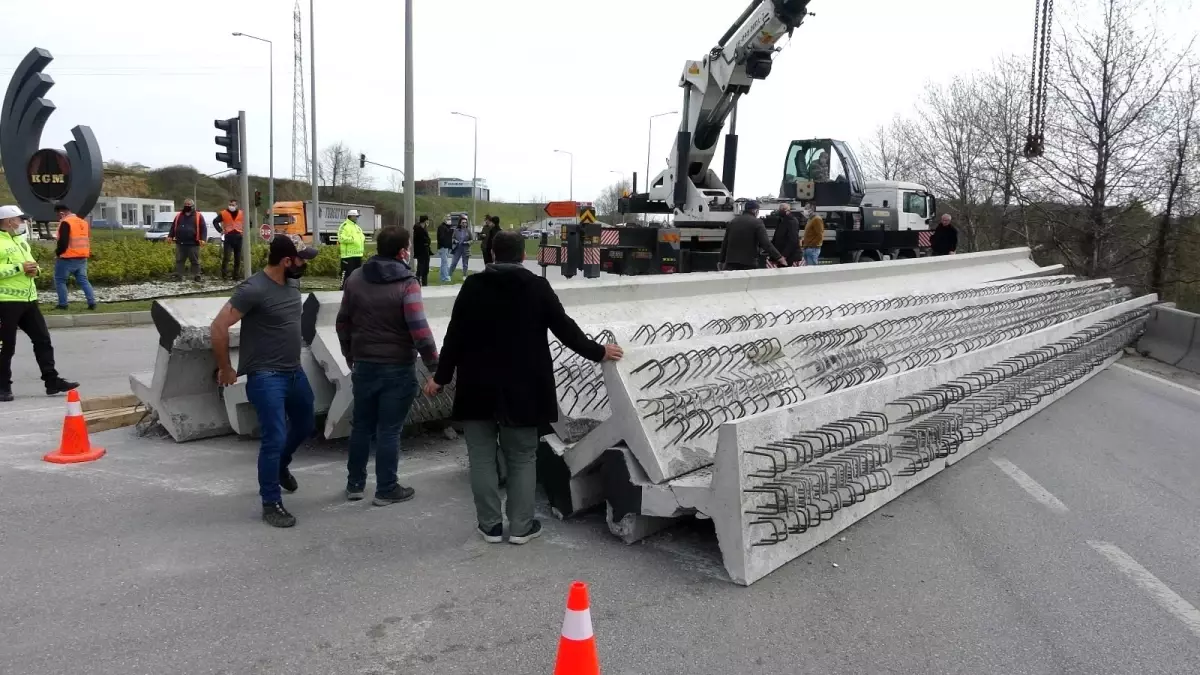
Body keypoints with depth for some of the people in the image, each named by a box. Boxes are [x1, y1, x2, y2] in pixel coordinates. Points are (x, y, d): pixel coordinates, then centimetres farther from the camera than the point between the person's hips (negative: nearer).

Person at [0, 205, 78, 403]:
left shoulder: (21, 240, 17)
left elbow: (29, 262, 27)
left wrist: (34, 269, 4)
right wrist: (20, 267, -20)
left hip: (29, 299, 8)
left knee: (42, 340, 7)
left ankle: (52, 381, 12)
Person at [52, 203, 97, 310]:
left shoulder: (65, 223, -12)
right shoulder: (83, 222, 14)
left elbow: (63, 241, -18)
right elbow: (88, 240, 18)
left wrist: (58, 253, -3)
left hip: (67, 258, -7)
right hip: (82, 258, 7)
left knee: (60, 280, 6)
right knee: (83, 280, 9)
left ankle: (63, 304, 5)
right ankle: (92, 303, -2)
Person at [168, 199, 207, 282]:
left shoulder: (198, 216, 0)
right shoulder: (178, 216, 11)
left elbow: (203, 228, -4)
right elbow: (173, 227, 18)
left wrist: (203, 239, -16)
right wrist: (170, 236, 8)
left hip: (193, 244, -3)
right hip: (180, 243, 3)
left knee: (195, 261, 3)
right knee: (179, 261, 5)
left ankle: (196, 277, 8)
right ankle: (178, 277, 9)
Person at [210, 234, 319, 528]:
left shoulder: (293, 283, 4)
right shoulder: (253, 290, -21)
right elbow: (218, 328, -19)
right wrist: (226, 369, -12)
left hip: (295, 372, 8)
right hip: (266, 377, -8)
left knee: (304, 426, 22)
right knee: (275, 438, -8)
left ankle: (281, 466, 51)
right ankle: (271, 504, 6)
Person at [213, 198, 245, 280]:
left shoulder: (242, 214, 8)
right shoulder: (223, 214, 2)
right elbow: (215, 221, 8)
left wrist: (244, 230, 8)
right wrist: (220, 230, -2)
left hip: (238, 237, 2)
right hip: (228, 237, -2)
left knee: (238, 258, 6)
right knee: (226, 257, -9)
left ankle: (236, 274, 13)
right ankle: (223, 274, -3)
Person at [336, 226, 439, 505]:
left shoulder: (355, 278, 3)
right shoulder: (407, 284, -15)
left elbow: (343, 322, 10)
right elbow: (419, 330, -21)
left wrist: (350, 356, 23)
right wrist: (435, 367, -13)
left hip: (363, 365, 5)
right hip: (398, 369, -5)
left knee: (362, 426, 17)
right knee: (389, 430, 4)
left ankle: (355, 484, 27)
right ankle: (386, 490, 14)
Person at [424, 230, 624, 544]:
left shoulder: (473, 285, -1)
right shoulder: (538, 286, -3)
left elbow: (455, 336, -2)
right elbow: (565, 328, 1)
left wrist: (441, 377, 8)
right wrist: (598, 352, 14)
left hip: (478, 386, 1)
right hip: (521, 388, -1)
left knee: (482, 457, 11)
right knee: (522, 458, 10)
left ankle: (490, 525, 16)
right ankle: (521, 526, 14)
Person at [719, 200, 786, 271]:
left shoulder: (732, 222, 13)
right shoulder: (757, 223, -4)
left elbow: (724, 243, 17)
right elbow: (766, 243, -14)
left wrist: (722, 261, 24)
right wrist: (779, 257, -14)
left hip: (731, 263, 4)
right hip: (749, 264, -4)